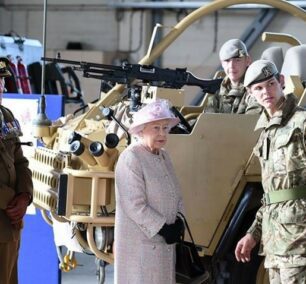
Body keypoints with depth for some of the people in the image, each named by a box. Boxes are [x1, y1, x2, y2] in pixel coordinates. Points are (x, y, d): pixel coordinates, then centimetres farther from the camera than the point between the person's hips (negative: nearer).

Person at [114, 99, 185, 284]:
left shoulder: (163, 157, 14)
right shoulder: (130, 159, -14)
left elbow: (176, 195, 17)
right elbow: (134, 206, -19)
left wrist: (178, 222, -1)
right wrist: (163, 228, -17)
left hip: (165, 242, 8)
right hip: (140, 243, -8)